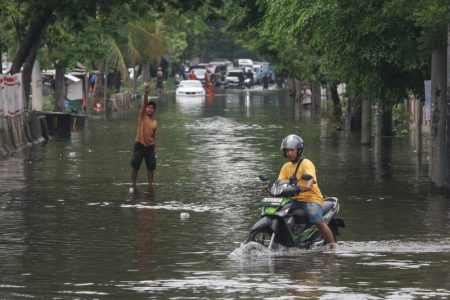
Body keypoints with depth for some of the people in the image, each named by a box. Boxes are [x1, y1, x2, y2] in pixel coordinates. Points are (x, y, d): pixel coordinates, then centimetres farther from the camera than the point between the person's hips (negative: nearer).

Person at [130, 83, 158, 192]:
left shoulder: (155, 123, 7)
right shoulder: (142, 116, -3)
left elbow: (153, 137, 14)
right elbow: (144, 104, -19)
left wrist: (153, 148, 12)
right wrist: (146, 92, -33)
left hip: (150, 147, 4)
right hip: (139, 145, -3)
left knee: (151, 167, 4)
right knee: (135, 167, 1)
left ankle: (150, 187, 13)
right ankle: (133, 186, 11)